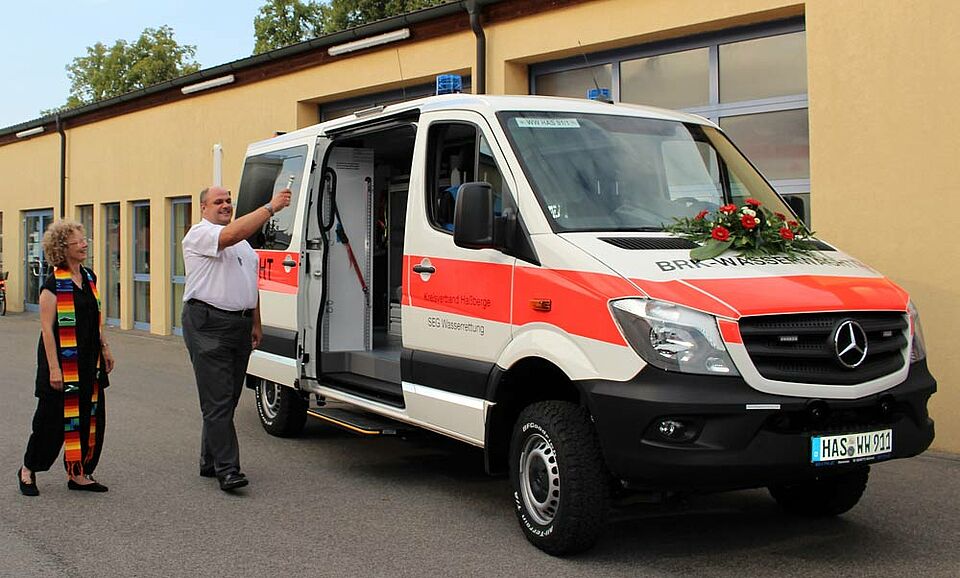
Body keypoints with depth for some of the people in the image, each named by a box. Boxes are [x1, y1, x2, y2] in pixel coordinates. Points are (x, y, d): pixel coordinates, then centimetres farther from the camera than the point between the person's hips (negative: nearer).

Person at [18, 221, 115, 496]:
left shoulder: (89, 277, 7)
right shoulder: (54, 283, -14)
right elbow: (47, 328, -16)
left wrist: (104, 349, 16)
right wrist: (53, 367, -20)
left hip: (88, 362, 7)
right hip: (63, 361, -7)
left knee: (91, 416, 7)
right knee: (52, 418, 3)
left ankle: (78, 473, 17)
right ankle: (28, 470, 22)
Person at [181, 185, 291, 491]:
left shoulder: (243, 242, 22)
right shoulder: (200, 234, -6)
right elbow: (231, 234, -27)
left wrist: (256, 324, 19)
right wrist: (271, 207, -28)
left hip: (240, 324, 8)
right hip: (207, 325, -8)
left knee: (227, 400, 11)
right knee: (218, 400, -9)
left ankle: (210, 461, 21)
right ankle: (227, 469, -10)